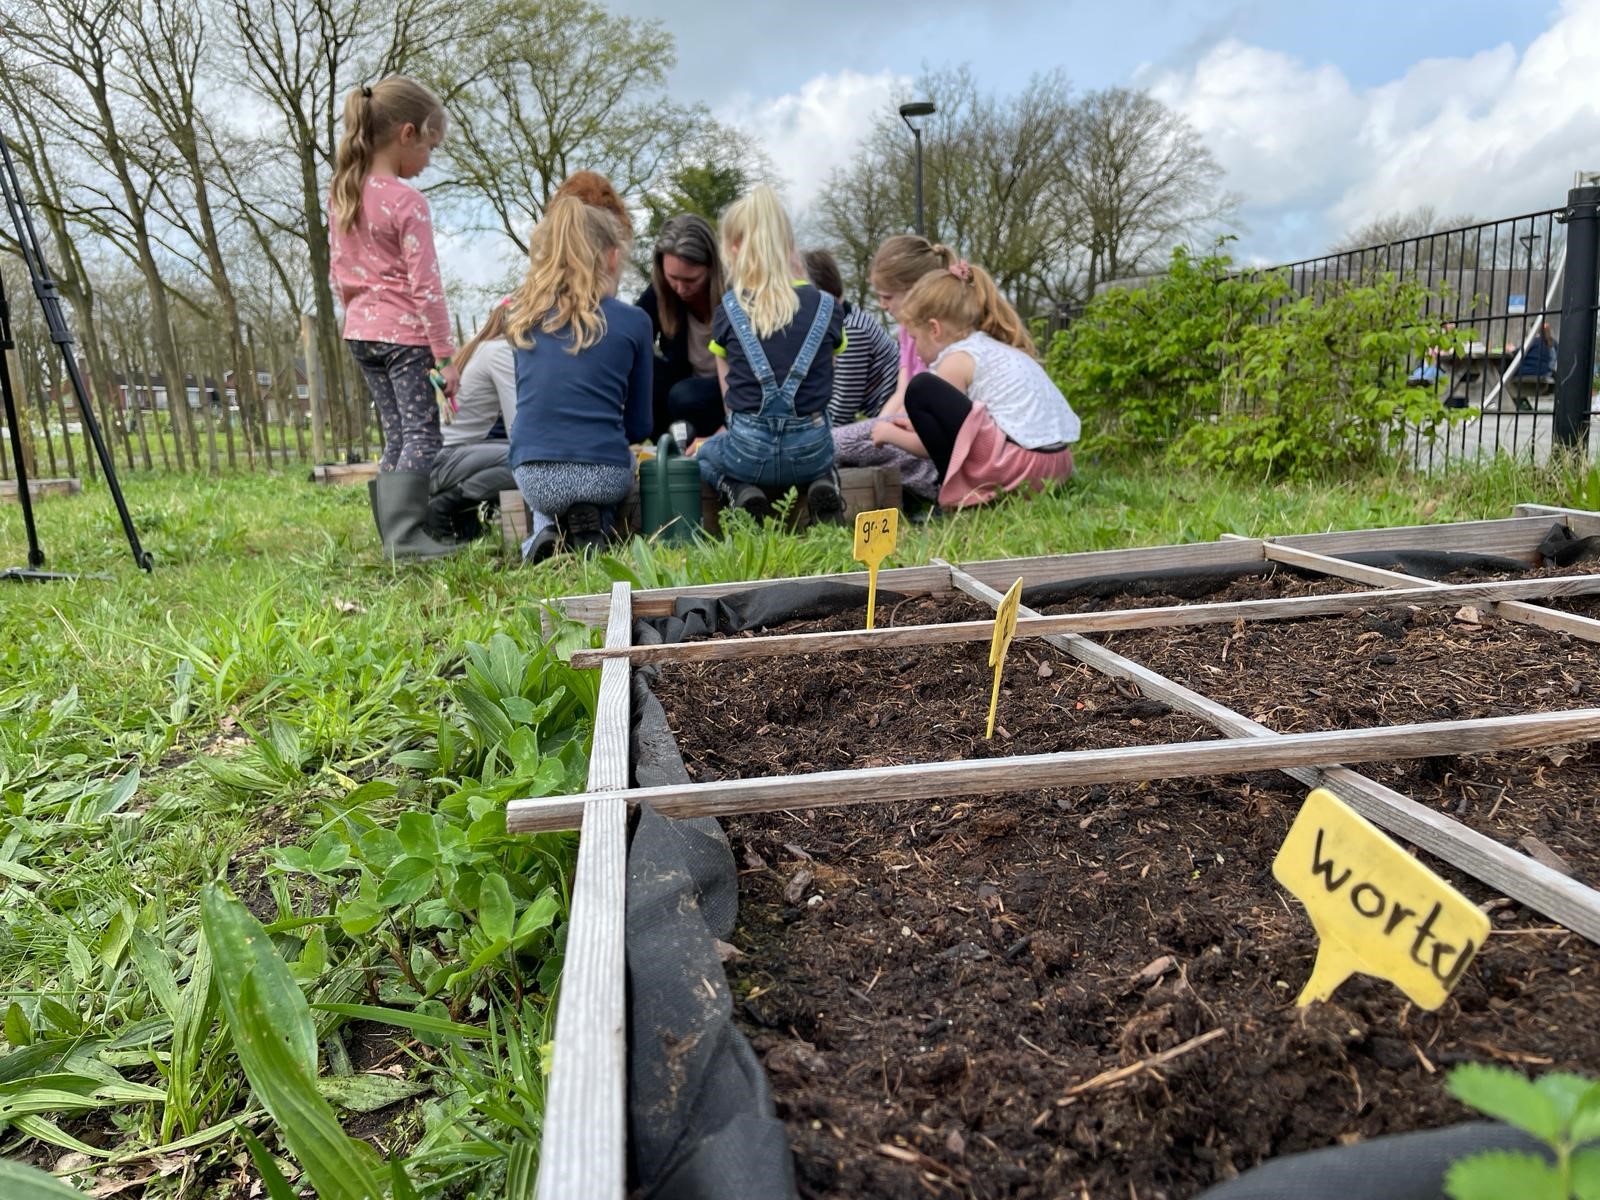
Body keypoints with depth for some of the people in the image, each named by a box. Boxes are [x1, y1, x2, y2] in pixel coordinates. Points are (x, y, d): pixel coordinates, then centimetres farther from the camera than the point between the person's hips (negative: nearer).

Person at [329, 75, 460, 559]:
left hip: (361, 331, 8)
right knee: (423, 436, -5)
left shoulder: (341, 195, 10)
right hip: (405, 331, -8)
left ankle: (393, 535, 14)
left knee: (396, 437, 12)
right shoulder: (408, 202, -14)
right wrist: (446, 355, -14)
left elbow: (337, 271, 16)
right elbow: (425, 286, -16)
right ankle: (405, 534, -10)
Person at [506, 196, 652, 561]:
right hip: (604, 474, -2)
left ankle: (548, 532, 5)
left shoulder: (522, 316, 8)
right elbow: (639, 425, 6)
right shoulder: (633, 321, 0)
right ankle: (591, 527, 4)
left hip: (534, 476, 3)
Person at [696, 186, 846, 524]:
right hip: (810, 446, 2)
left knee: (704, 456, 34)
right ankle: (822, 486, 5)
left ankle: (742, 494, 1)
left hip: (749, 448, -1)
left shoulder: (727, 311, 0)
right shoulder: (826, 306, 4)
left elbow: (730, 397, 8)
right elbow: (824, 386, 11)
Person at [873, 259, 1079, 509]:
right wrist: (922, 427, 35)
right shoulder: (995, 348, 21)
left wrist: (891, 433, 19)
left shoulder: (957, 358, -3)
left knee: (921, 390, -7)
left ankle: (961, 495, -1)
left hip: (1022, 460, -10)